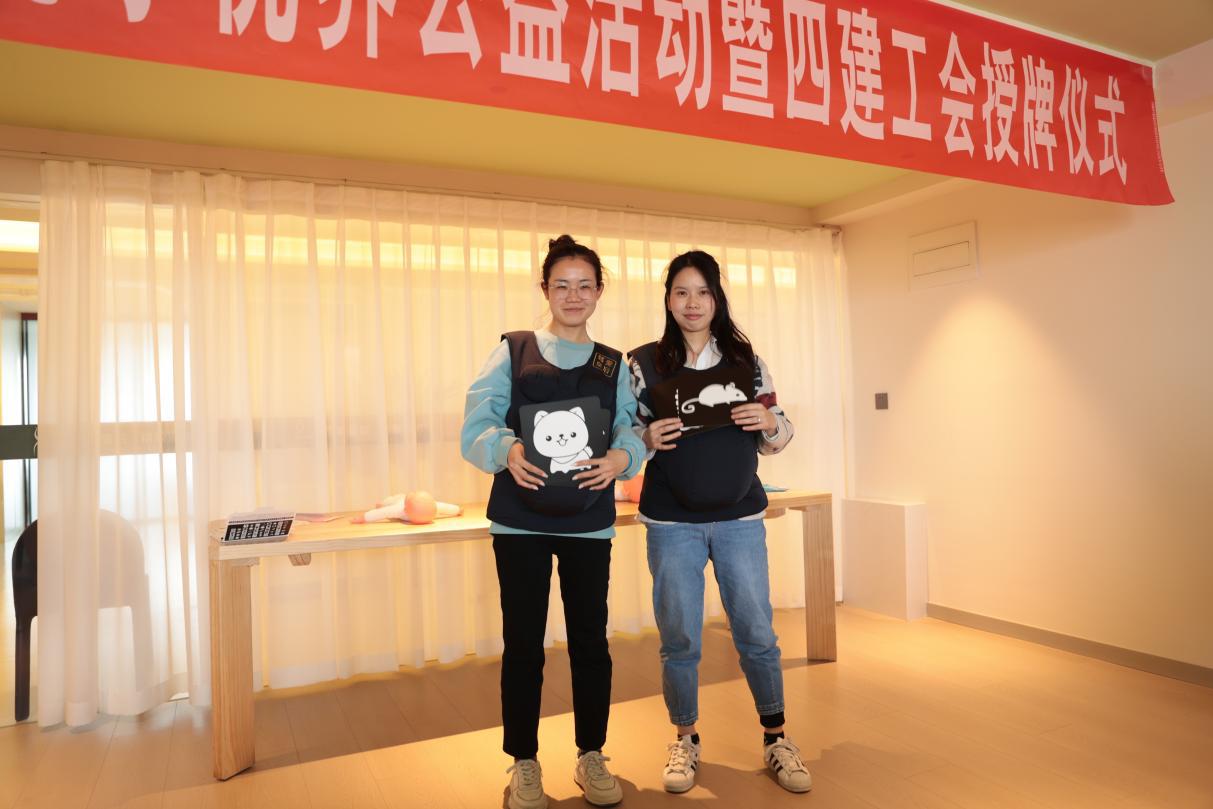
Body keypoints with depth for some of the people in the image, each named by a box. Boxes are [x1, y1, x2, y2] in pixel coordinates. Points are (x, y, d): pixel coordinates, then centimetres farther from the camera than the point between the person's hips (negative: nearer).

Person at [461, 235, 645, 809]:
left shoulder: (615, 366, 10)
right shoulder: (512, 351, 3)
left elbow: (633, 430, 0)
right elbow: (476, 427, -5)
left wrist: (622, 456, -22)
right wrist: (508, 450, -25)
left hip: (590, 522, 2)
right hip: (520, 521, -1)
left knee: (590, 640, 8)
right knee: (522, 643, 6)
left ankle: (591, 756, 28)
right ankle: (524, 762, 24)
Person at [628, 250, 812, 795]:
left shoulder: (745, 359, 4)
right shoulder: (645, 363, 0)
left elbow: (777, 438, 9)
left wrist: (769, 423, -13)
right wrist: (649, 439, -17)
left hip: (740, 519, 1)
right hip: (672, 523, -1)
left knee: (757, 634, 7)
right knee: (679, 639, 9)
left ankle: (775, 739, 28)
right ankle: (686, 741, 29)